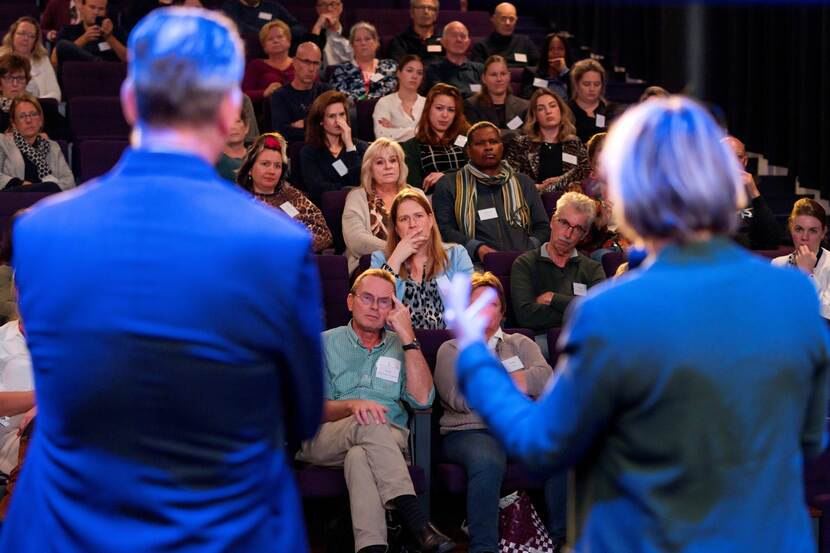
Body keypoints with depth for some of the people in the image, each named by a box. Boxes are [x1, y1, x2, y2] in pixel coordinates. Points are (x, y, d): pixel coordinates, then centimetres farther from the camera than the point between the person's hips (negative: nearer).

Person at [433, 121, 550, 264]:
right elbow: (443, 229, 5)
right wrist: (477, 248, -13)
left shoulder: (524, 183, 25)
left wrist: (528, 250, -2)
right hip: (478, 266, -3)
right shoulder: (448, 185, 16)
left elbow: (542, 227, 21)